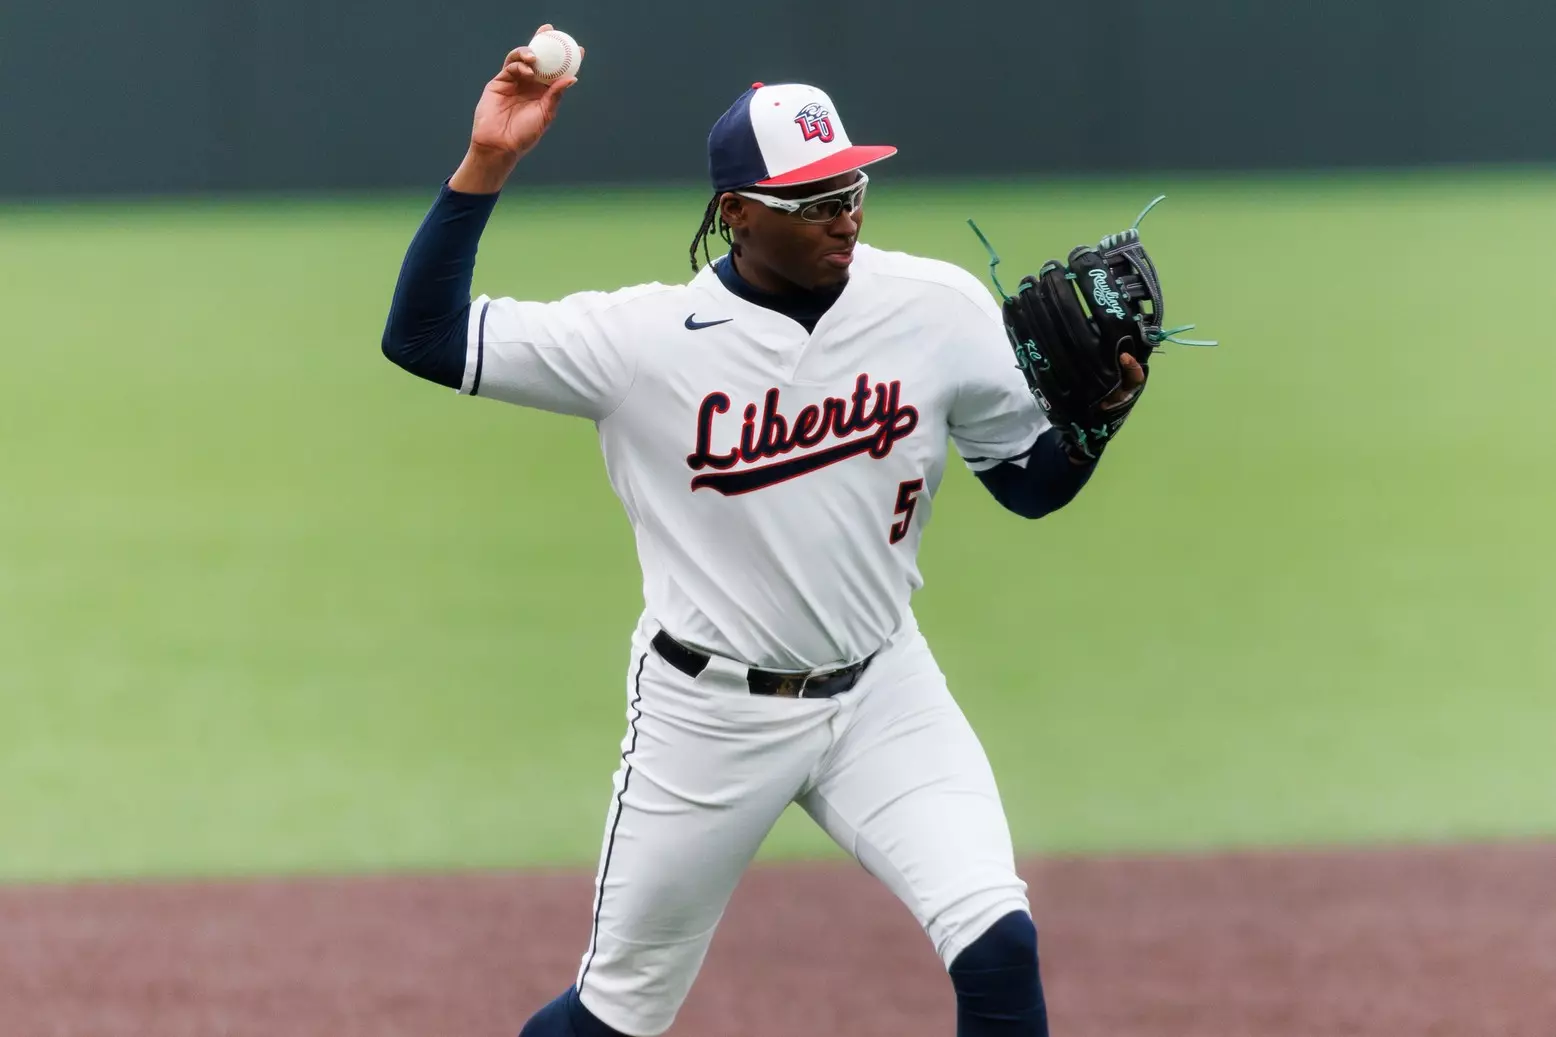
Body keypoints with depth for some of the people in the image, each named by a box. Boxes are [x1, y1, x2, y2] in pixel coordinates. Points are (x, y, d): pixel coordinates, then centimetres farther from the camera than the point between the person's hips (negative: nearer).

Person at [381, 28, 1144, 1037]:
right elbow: (421, 337, -15)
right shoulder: (645, 337, -14)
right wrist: (487, 163, -22)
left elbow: (1033, 484, 4)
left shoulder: (939, 310, -7)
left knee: (998, 947, -17)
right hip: (705, 715, -2)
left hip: (881, 694, 2)